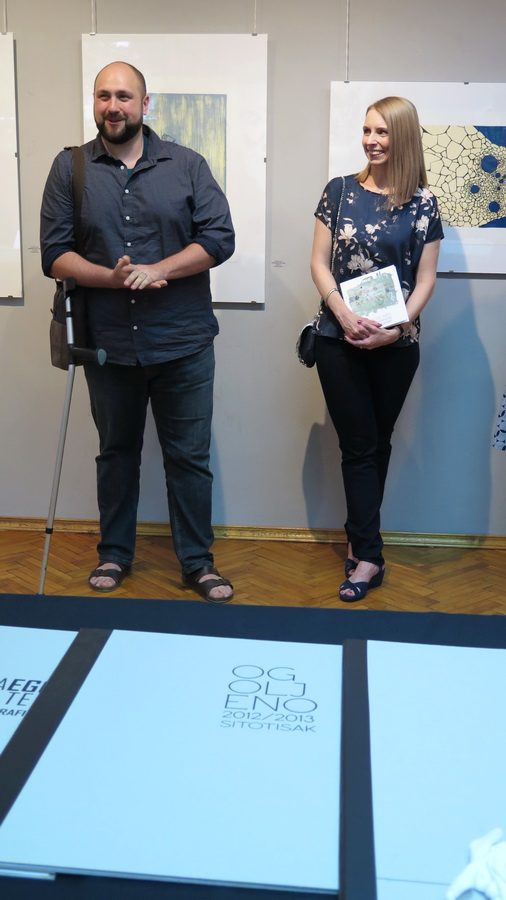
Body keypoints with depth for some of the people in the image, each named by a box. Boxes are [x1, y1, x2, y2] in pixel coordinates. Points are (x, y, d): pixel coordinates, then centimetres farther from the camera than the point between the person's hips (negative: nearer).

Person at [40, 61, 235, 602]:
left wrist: (155, 270, -18)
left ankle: (197, 562, 21)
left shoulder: (187, 165, 2)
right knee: (116, 452, 16)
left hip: (183, 344, -1)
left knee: (190, 456, 6)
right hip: (108, 344, 1)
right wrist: (112, 277, -18)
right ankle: (114, 553, 32)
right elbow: (54, 253, -1)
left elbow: (220, 238, -5)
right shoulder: (70, 168, 3)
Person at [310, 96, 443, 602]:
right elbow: (320, 263, 0)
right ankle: (368, 555, 7)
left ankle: (360, 541, 25)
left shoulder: (421, 201, 1)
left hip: (396, 343, 0)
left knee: (377, 442, 10)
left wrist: (398, 327, -15)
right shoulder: (340, 191, 2)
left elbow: (425, 278, 0)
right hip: (339, 338, 0)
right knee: (358, 445, 1)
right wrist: (344, 315, -15)